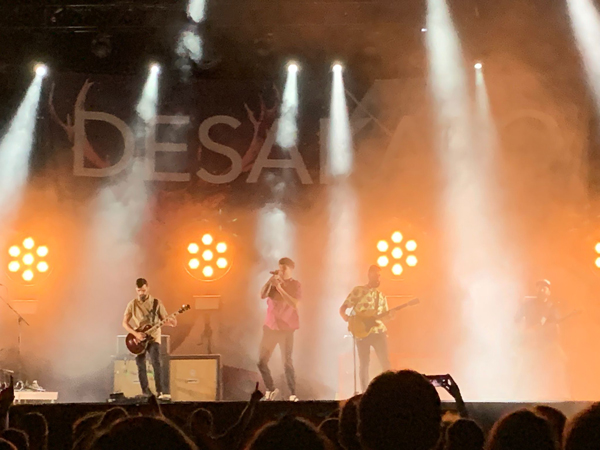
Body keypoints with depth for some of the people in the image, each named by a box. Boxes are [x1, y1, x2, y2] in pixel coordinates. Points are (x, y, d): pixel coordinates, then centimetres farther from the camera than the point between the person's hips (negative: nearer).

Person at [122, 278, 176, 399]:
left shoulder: (157, 303, 0)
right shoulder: (132, 304, 2)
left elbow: (164, 319, 3)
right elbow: (125, 323, 3)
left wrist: (171, 322, -21)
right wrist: (135, 333, -12)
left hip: (153, 338, -2)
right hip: (138, 340, 2)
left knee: (156, 363, -19)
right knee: (141, 367, 6)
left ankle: (160, 392, -21)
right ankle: (145, 391, 21)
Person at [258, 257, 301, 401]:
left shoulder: (295, 285, -2)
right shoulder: (274, 282, 10)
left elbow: (295, 304, -17)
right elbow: (262, 295, -5)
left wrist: (280, 288, -19)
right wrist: (271, 280, -16)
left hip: (286, 328, -5)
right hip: (270, 326, 5)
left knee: (287, 362, -11)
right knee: (261, 362, 4)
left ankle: (293, 395, -2)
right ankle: (270, 389, 22)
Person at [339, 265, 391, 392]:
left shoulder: (381, 296, 16)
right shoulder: (358, 291, 0)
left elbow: (384, 315, 18)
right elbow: (342, 308, -1)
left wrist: (390, 315, -5)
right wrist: (347, 318, -20)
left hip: (378, 330, 4)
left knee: (385, 361, -5)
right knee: (364, 363, 0)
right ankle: (365, 392, 8)